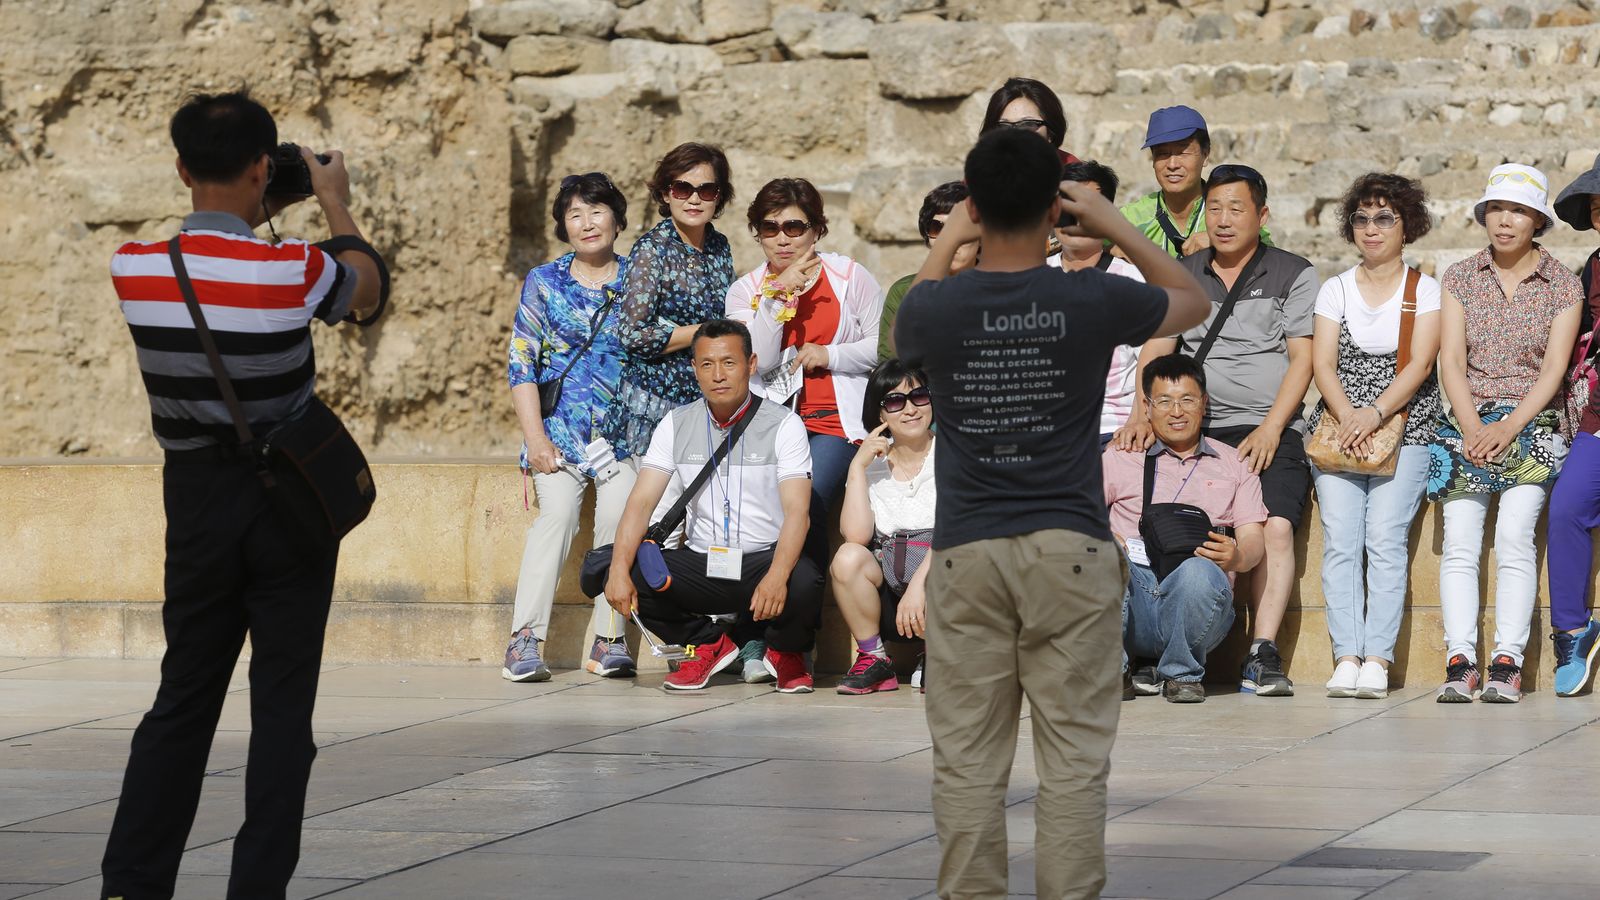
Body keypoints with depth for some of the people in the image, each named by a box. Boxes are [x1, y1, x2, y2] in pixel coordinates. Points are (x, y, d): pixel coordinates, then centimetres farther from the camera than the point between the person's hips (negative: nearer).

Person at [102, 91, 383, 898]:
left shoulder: (132, 268, -7)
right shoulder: (292, 269, -17)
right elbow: (367, 292, 7)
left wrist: (256, 218, 23)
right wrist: (333, 203, 20)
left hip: (196, 498, 4)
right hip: (290, 499, -3)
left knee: (183, 697, 13)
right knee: (283, 705, 3)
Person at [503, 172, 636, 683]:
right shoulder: (544, 283, 8)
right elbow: (521, 364, 5)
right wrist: (535, 436, -5)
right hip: (560, 427, -1)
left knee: (620, 514, -20)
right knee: (557, 511, -21)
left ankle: (609, 641, -14)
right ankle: (525, 641, -24)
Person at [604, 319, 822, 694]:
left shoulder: (782, 425, -6)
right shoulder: (676, 425, 5)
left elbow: (796, 512, -16)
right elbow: (642, 501, -3)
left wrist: (777, 576, -35)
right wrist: (618, 569, -22)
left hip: (764, 560, -3)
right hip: (701, 562, 3)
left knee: (803, 583, -36)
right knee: (630, 576, -23)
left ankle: (786, 652, 3)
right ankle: (708, 644, 6)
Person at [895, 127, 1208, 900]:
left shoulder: (939, 306, -5)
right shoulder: (1093, 302, -7)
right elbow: (1193, 302, 15)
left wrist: (945, 244, 30)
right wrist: (1115, 227, 21)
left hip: (967, 553, 1)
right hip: (1069, 549, -1)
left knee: (966, 762, 4)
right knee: (1073, 761, 1)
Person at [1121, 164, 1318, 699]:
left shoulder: (1292, 276, 10)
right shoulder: (1180, 277, 18)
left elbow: (1302, 359, 3)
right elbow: (1156, 351, 12)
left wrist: (1269, 430, -9)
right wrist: (1143, 415, -6)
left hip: (1270, 431, -2)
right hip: (1195, 430, 2)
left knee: (1275, 527, -25)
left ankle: (1262, 655, -27)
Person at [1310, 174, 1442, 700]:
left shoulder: (1425, 290, 7)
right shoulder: (1335, 290, 14)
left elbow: (1420, 363, -5)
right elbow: (1322, 365, 4)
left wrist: (1378, 413, -20)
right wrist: (1349, 419, -14)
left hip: (1405, 427, -2)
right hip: (1339, 429, 2)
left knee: (1386, 538, -17)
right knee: (1340, 542, -13)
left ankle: (1378, 659, -19)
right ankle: (1346, 658, -15)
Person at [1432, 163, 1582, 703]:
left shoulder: (1562, 285, 5)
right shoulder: (1460, 279, 10)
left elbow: (1553, 369, -2)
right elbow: (1451, 361, 3)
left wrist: (1510, 426, -15)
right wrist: (1472, 426, -12)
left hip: (1533, 424, -2)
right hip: (1469, 421, 2)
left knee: (1515, 537, -21)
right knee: (1459, 542, -15)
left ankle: (1506, 663, -25)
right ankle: (1459, 662, -19)